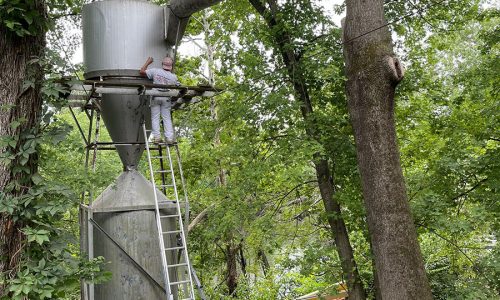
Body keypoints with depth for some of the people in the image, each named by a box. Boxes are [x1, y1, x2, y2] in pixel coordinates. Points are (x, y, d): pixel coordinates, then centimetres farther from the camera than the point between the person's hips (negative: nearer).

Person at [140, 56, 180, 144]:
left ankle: (157, 137, 0)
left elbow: (141, 72, -2)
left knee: (155, 118, 5)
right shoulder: (173, 77, -2)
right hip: (166, 98, 1)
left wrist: (148, 62, 9)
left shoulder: (155, 71, -6)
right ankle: (170, 138, 1)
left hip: (155, 97, -1)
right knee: (167, 118, 6)